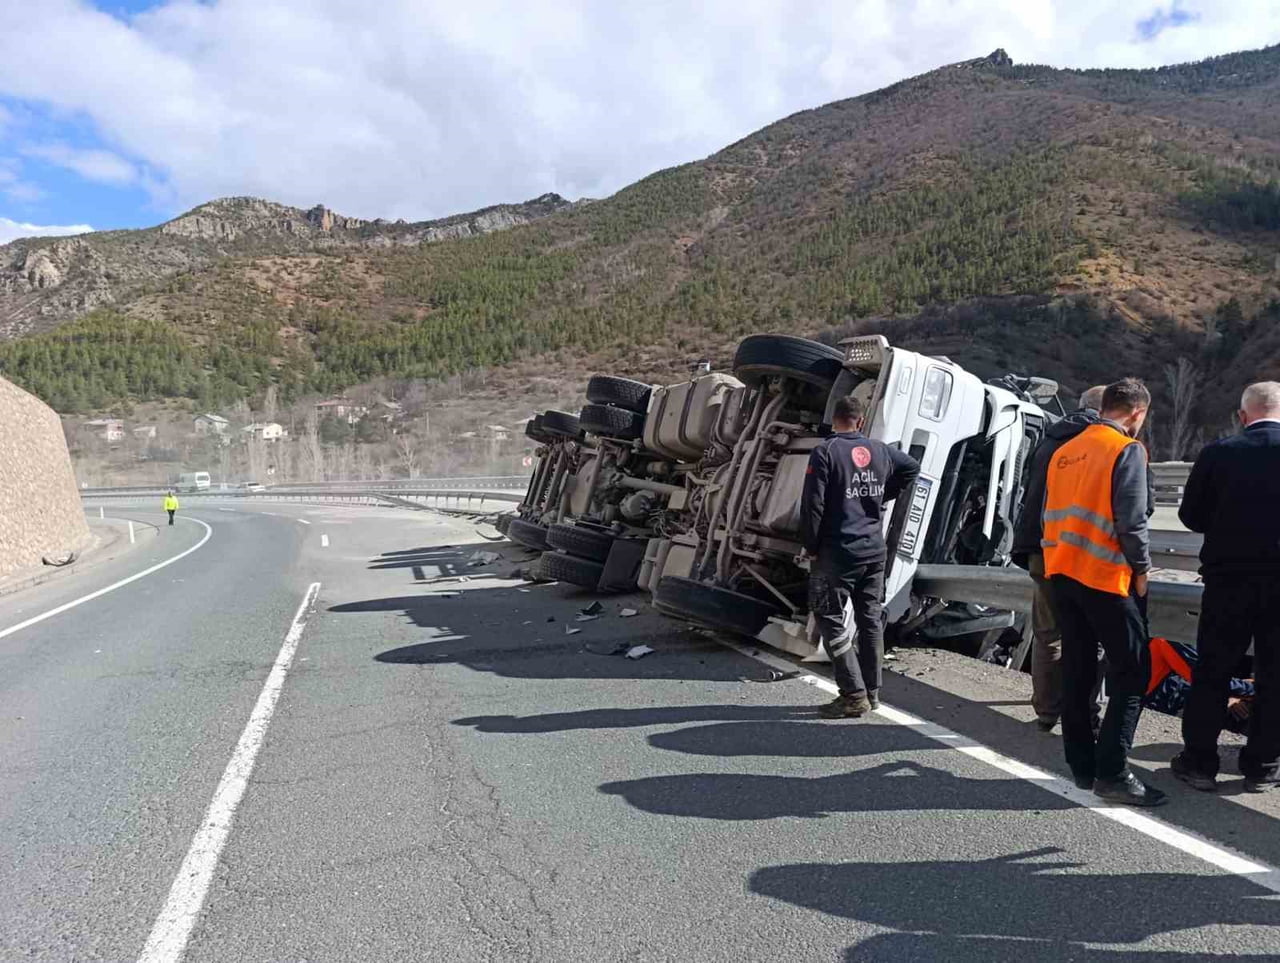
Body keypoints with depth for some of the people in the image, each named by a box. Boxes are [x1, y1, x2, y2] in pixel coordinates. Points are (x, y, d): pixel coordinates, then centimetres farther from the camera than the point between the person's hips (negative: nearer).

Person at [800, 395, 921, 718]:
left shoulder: (825, 452, -10)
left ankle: (855, 695, -5)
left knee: (830, 620, -1)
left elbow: (813, 504, -14)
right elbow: (913, 467, 25)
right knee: (870, 620, 13)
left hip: (837, 552, -6)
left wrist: (811, 548, -5)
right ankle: (871, 692, 20)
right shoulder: (880, 450, 8)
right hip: (874, 550, 6)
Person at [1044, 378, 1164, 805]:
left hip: (1062, 573, 7)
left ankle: (1082, 765, 17)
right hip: (1106, 576, -7)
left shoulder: (1065, 452, 13)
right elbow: (1131, 520, -15)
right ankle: (1112, 774, -2)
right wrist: (1141, 568, -3)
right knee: (1132, 673, 0)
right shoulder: (1127, 450, -8)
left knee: (1077, 670, 12)